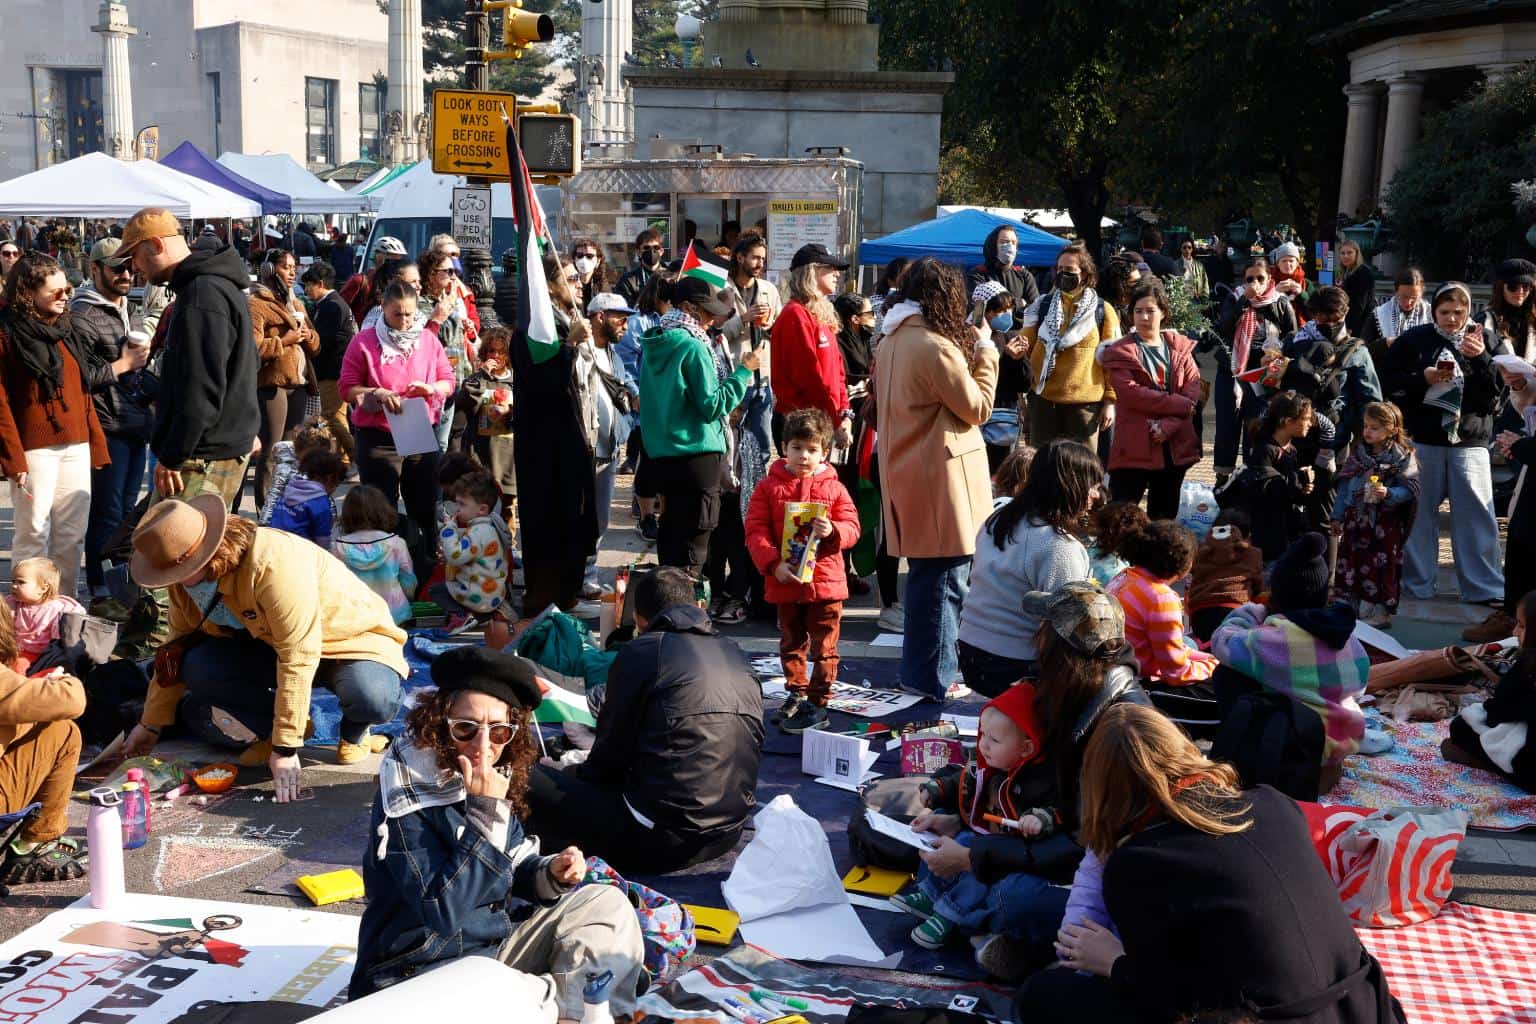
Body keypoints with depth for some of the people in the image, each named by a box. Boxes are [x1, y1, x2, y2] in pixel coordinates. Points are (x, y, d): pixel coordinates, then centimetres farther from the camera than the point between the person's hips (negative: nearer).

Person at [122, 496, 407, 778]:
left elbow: (298, 659, -35)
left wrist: (285, 749, -32)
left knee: (374, 699, -38)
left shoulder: (274, 563, -35)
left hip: (351, 637, -6)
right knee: (196, 667, -20)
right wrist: (150, 724, 11)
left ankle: (354, 731, -1)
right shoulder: (185, 581, -10)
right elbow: (174, 651, 6)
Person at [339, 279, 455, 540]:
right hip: (378, 438, -3)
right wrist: (377, 394, -20)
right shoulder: (364, 341, -1)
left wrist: (431, 388, -12)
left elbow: (448, 381, 9)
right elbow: (347, 387, -3)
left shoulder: (428, 339, 7)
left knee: (425, 508, 10)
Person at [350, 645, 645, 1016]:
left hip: (496, 941, 8)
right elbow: (442, 912, -28)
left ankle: (574, 1016, 3)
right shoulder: (408, 794, -21)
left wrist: (551, 874, -9)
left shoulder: (497, 780, 0)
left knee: (605, 902, 3)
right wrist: (485, 812, -29)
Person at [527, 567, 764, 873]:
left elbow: (611, 754, -3)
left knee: (527, 780, 0)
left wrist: (578, 772, 21)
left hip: (661, 841, -7)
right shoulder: (735, 655, 13)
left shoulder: (642, 651, -6)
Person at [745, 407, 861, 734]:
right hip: (785, 582, 2)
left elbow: (852, 529, 0)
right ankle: (796, 693, 34)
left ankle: (818, 703, 9)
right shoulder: (769, 487, 0)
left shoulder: (834, 489, 1)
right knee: (791, 643, 17)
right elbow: (755, 530, -5)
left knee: (824, 647, 2)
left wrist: (832, 531, -22)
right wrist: (774, 564, -17)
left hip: (825, 582, -1)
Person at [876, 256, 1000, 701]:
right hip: (941, 477, -10)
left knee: (925, 574, 19)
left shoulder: (891, 343, 10)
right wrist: (985, 356, 0)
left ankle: (917, 669, 29)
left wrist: (971, 353, 15)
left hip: (904, 473, 10)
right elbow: (977, 408, -11)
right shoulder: (936, 347, -18)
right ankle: (934, 678, 4)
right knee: (946, 577, -2)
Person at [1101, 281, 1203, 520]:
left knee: (1165, 516, 14)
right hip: (1135, 446, -4)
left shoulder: (1180, 347, 10)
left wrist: (1168, 425, -17)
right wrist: (1181, 405, -17)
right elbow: (1132, 393, -16)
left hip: (1176, 446, 4)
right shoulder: (1120, 352, -2)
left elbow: (1194, 391, -2)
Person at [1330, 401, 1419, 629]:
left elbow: (1409, 490, -11)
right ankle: (1351, 608, 21)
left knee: (1380, 566, 0)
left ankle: (1380, 613, 10)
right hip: (1356, 518, 5)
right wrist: (1338, 516, 12)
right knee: (1350, 562, 9)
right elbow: (1345, 486, 11)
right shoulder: (1358, 454, 7)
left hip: (1385, 522, -5)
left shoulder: (1402, 457, -7)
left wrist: (1388, 493, -28)